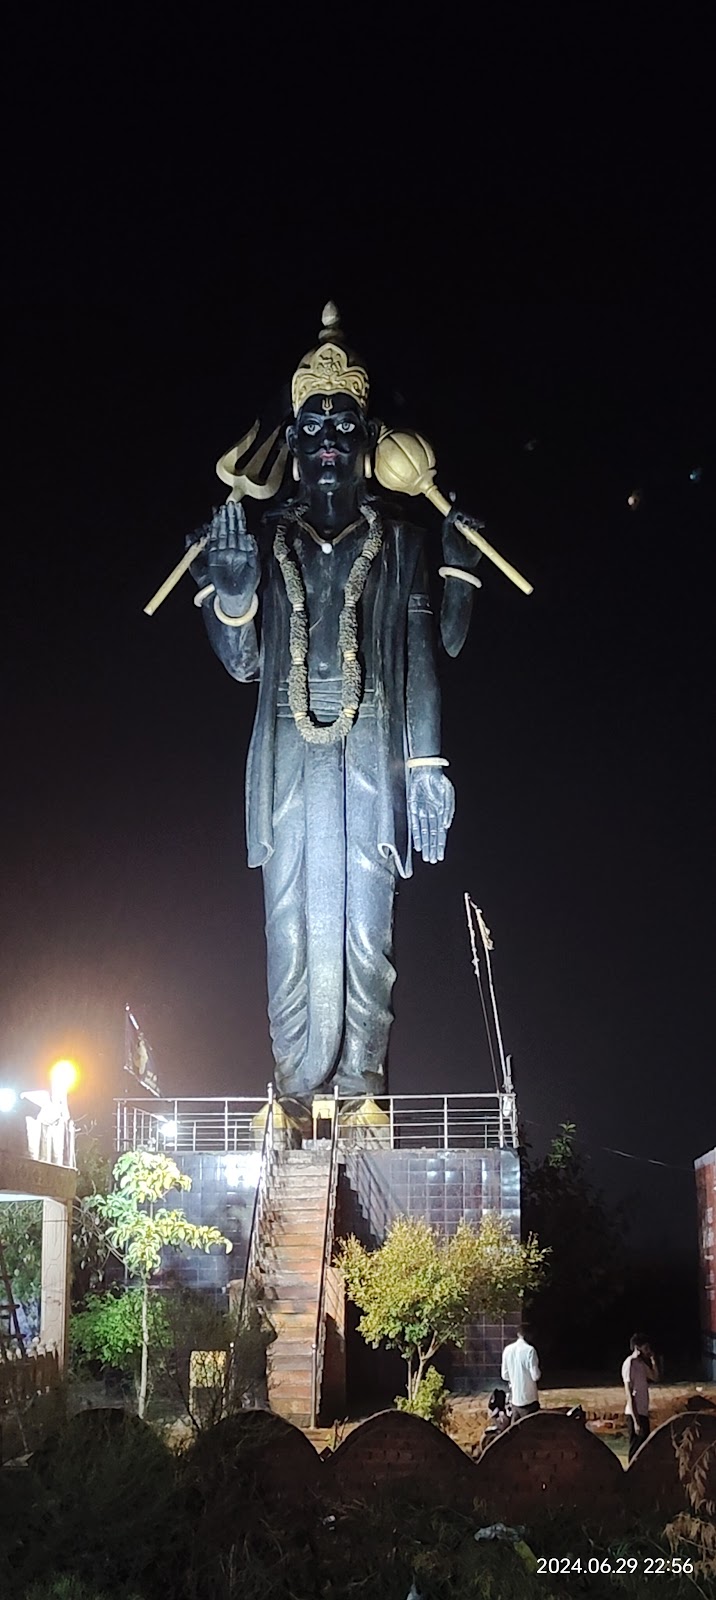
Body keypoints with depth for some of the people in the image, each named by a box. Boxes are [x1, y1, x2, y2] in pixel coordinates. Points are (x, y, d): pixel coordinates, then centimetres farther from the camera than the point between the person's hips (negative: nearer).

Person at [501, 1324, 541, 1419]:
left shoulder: (508, 1349, 1)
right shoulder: (529, 1350, -15)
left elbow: (505, 1375, 7)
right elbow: (535, 1375, -14)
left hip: (514, 1398, 5)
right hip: (528, 1398, -5)